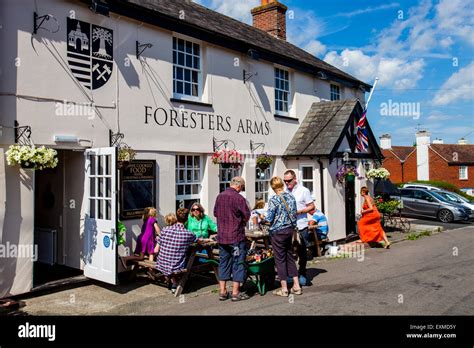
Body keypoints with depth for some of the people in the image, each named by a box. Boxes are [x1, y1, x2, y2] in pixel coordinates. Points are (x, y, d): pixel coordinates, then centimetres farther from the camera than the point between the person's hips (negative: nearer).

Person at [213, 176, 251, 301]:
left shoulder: (220, 196, 4)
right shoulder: (239, 198, -15)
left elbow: (215, 213, 14)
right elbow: (247, 216, -8)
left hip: (221, 236, 6)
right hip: (236, 236, -6)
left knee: (223, 263, 13)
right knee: (238, 263, 5)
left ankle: (222, 292, 18)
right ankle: (235, 292, 10)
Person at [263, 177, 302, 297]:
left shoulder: (274, 200, -16)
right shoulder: (291, 197, 3)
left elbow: (269, 218, -16)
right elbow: (294, 214, 9)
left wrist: (263, 217, 5)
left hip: (278, 232, -6)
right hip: (290, 229, 6)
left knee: (280, 259, 4)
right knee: (290, 257, 15)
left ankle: (284, 289, 11)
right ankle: (296, 286, 18)